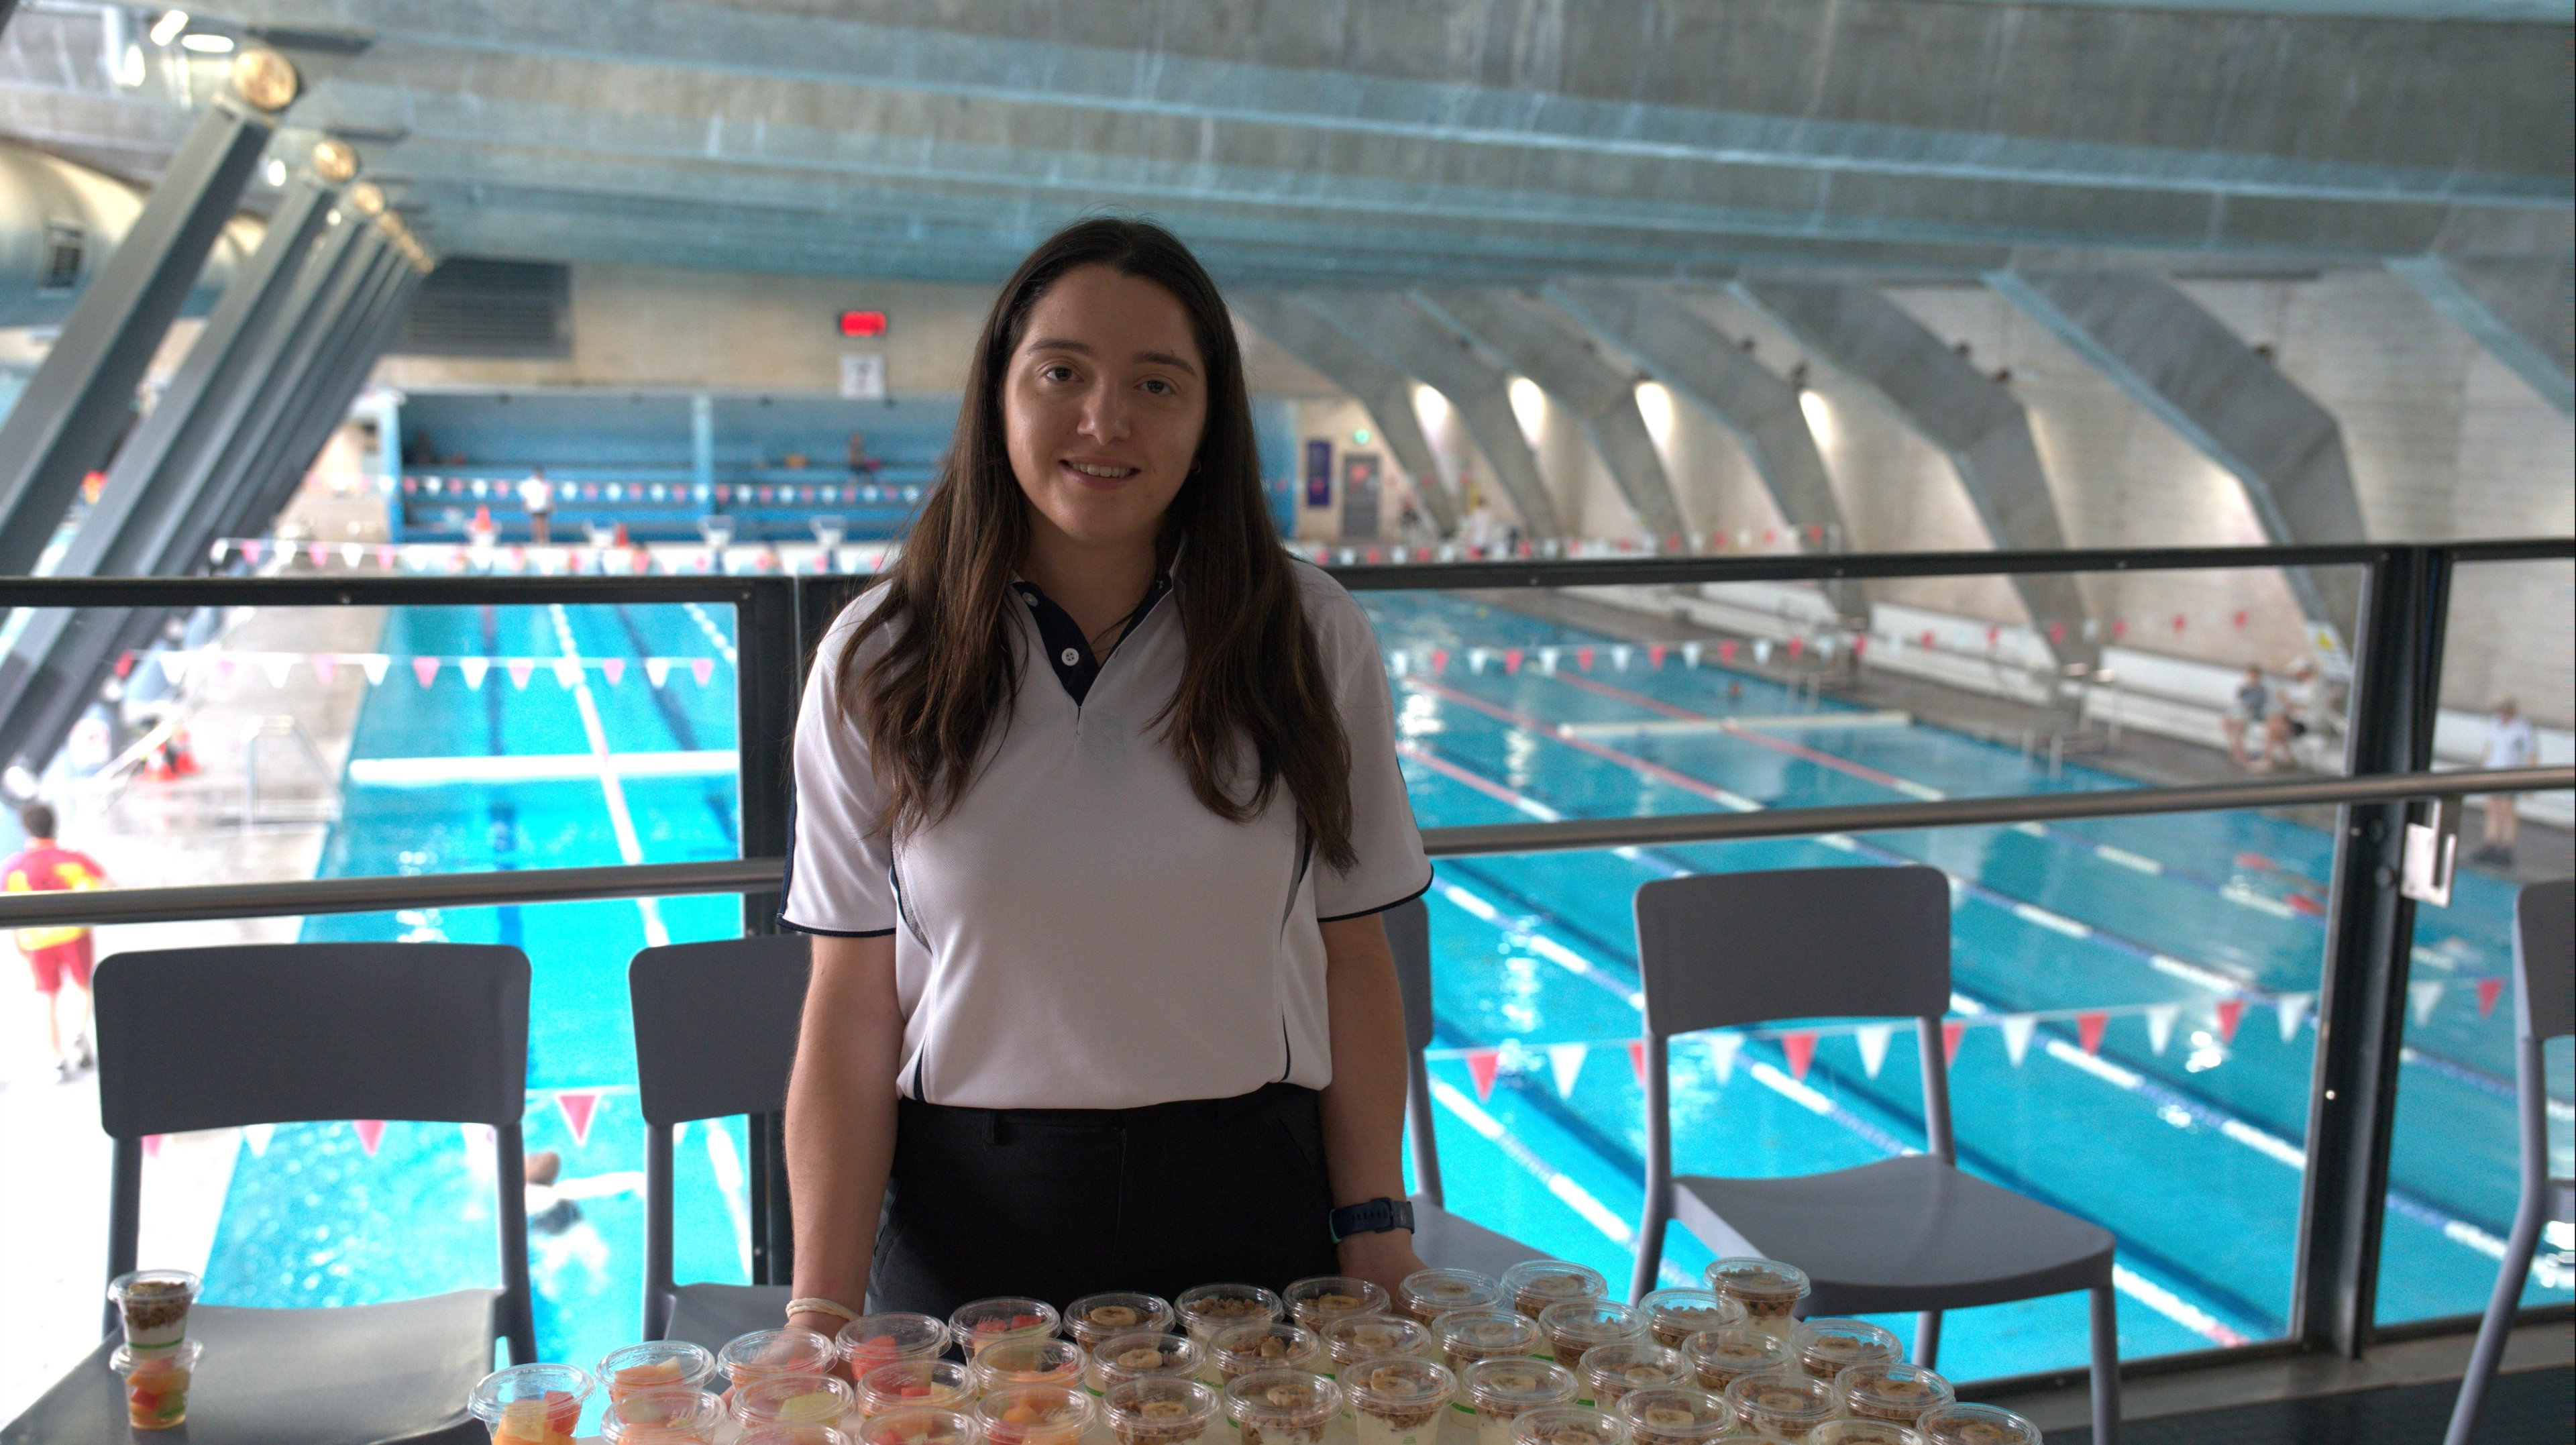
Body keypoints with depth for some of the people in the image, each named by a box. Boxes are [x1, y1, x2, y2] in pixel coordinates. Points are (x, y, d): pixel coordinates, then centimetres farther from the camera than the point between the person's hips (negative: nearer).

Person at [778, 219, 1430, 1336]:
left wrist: (1375, 1239, -2)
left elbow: (1352, 962, 1)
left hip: (1247, 1212, 1)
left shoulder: (1310, 639, -2)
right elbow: (850, 1007, -5)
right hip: (969, 1222, 0)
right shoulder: (879, 661, -4)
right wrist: (822, 1310, -9)